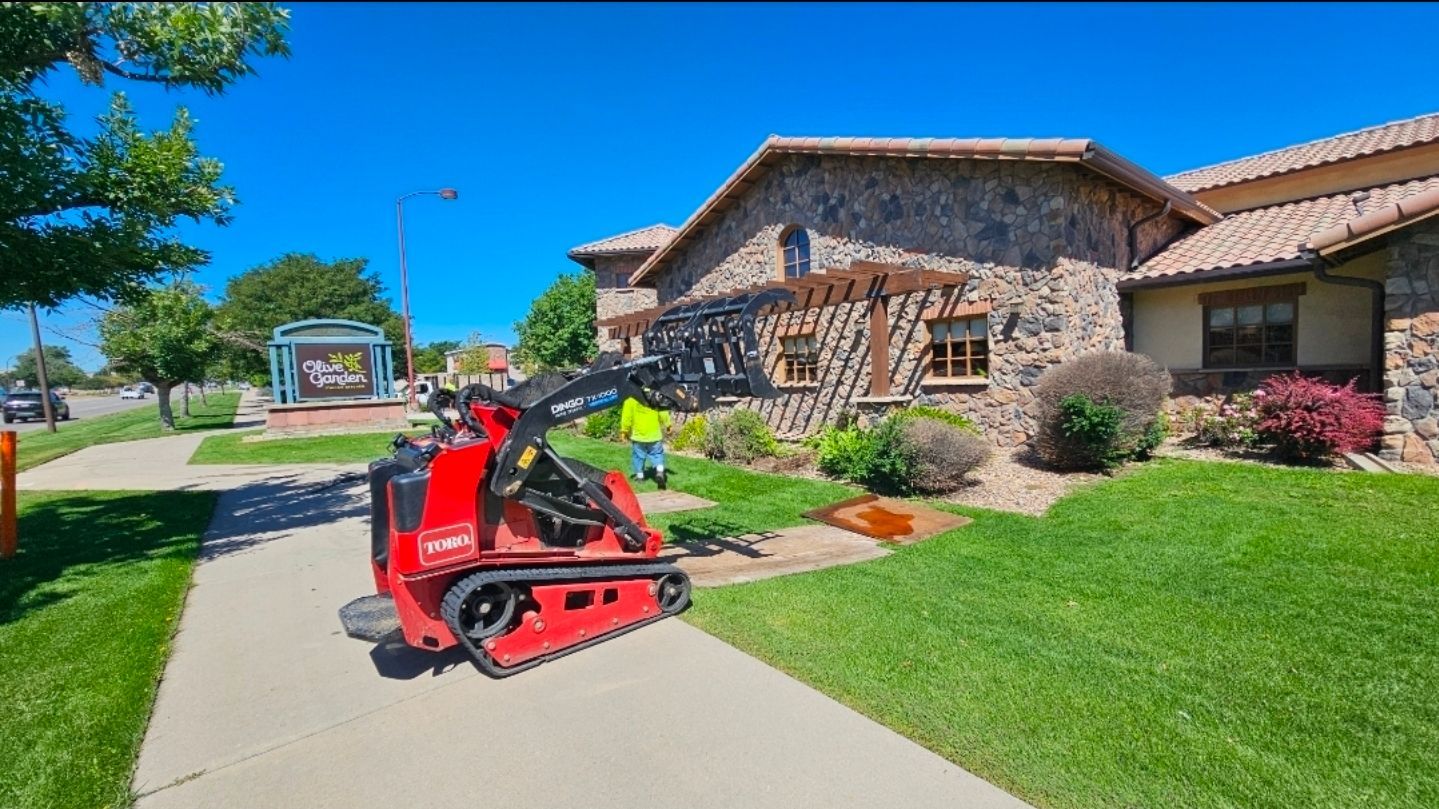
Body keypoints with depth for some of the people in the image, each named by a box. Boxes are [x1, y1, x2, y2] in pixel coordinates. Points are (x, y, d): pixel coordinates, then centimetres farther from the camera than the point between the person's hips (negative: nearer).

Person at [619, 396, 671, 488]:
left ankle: (639, 475, 20)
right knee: (657, 454, 11)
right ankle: (660, 471, -6)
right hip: (654, 434, 0)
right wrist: (667, 425, 10)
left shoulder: (630, 399, -8)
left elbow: (626, 416, -7)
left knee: (638, 455, 14)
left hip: (637, 434, 0)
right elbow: (663, 413, -3)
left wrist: (624, 431, 1)